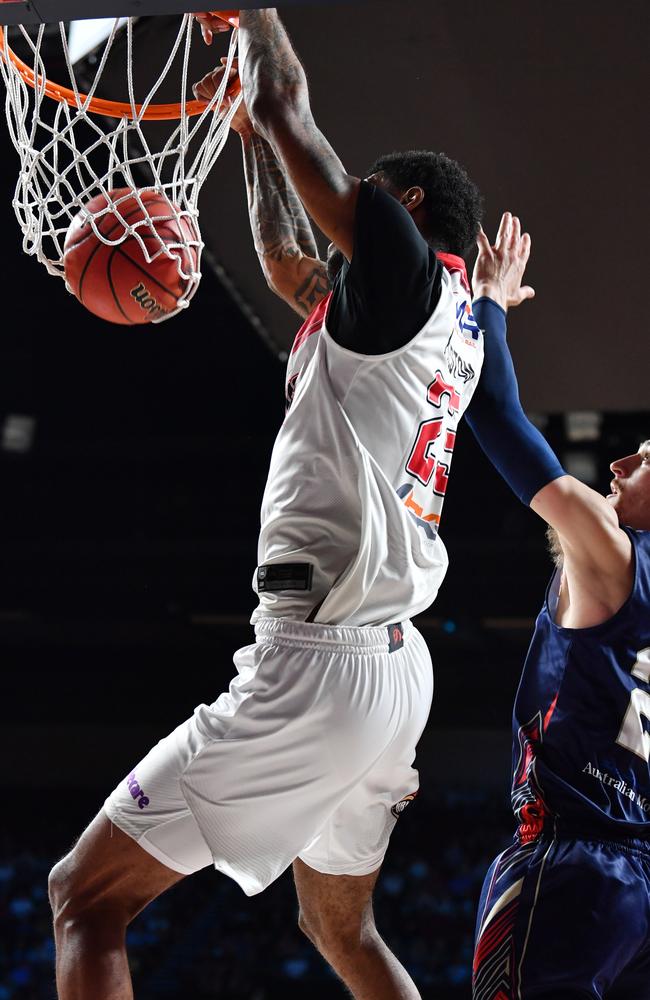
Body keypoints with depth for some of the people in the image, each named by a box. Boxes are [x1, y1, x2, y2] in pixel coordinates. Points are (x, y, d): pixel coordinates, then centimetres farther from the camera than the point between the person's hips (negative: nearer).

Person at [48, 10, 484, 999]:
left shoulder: (412, 271, -8)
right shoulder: (458, 330, 18)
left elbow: (287, 116, -6)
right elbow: (288, 262, 32)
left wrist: (259, 25, 11)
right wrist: (248, 114, 36)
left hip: (316, 663, -10)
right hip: (396, 667, 10)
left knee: (86, 897, -4)